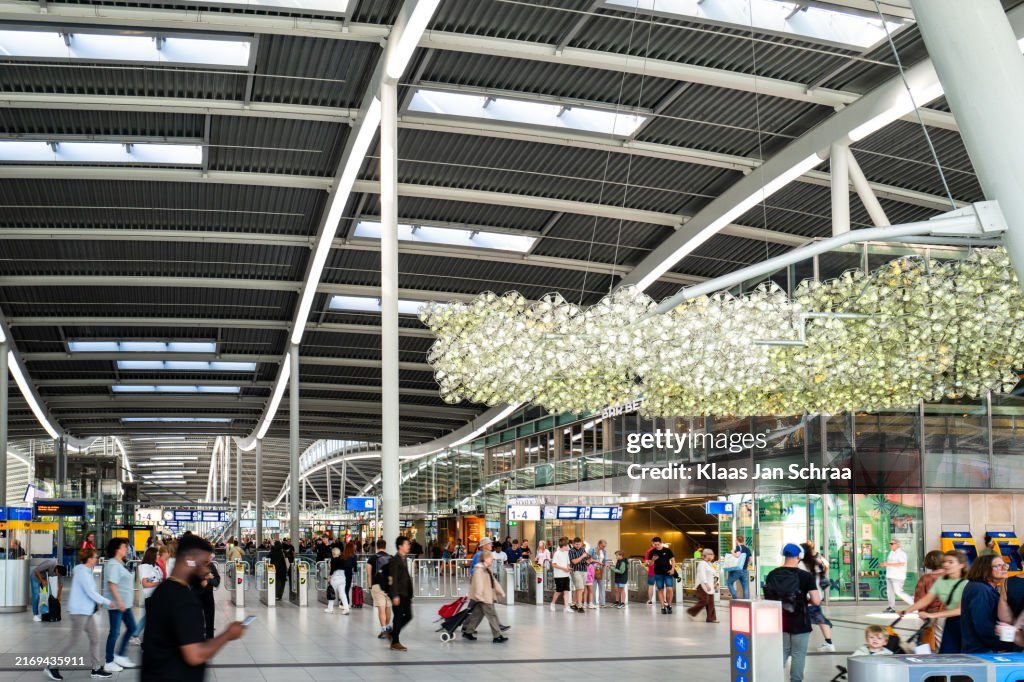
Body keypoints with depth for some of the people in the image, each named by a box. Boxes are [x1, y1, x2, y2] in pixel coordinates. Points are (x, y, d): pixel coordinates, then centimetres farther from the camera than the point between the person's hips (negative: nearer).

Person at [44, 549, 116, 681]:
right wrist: (107, 602, -11)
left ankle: (96, 669, 13)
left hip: (86, 612, 10)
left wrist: (104, 603, 10)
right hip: (79, 612, -10)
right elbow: (91, 593, -20)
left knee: (95, 639, 9)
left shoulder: (86, 571, 11)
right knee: (73, 642, -2)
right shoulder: (82, 572, -18)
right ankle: (52, 668, 7)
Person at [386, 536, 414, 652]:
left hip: (405, 593, 9)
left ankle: (394, 633, 23)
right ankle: (395, 643, 4)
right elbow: (394, 579, -17)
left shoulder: (404, 559, 15)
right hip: (398, 594, -9)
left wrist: (410, 594, 17)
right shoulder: (395, 560, -12)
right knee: (398, 617, -4)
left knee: (408, 616, 9)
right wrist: (395, 596, -21)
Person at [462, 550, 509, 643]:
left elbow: (494, 582, 24)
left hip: (487, 596, 10)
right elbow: (478, 583, -25)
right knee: (492, 615, -7)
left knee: (477, 614, 15)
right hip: (483, 597, -10)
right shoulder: (479, 570, -15)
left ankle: (467, 631, 23)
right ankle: (497, 636, -5)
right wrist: (479, 595, -32)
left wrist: (500, 592, 23)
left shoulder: (487, 570, 17)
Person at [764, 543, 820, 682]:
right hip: (800, 624, -4)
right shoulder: (806, 576, -12)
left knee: (781, 654, 14)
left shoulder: (772, 575, 0)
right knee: (798, 655, 5)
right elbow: (816, 601, -17)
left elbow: (767, 598, 7)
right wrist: (806, 599, 3)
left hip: (779, 623, 4)